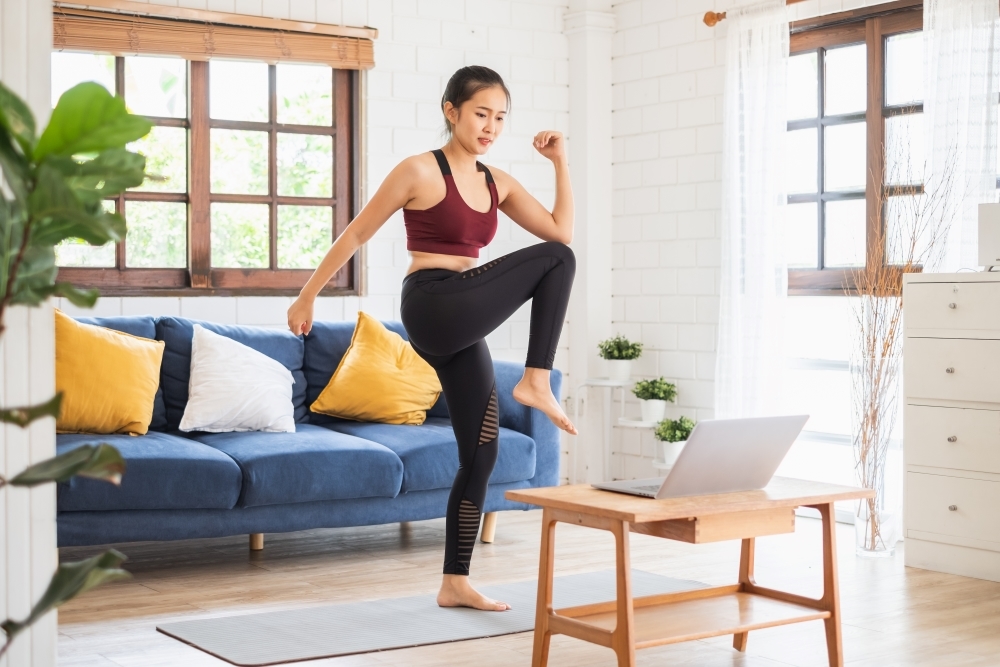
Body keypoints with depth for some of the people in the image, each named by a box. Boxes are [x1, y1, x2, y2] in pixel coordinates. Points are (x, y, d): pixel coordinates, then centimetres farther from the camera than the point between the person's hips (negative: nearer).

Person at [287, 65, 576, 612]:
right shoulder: (420, 172, -7)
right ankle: (536, 383, -10)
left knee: (481, 453, 6)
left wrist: (560, 162, 7)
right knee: (556, 260, -12)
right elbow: (355, 235, -2)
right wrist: (307, 297, 1)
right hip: (433, 308, -7)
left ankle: (455, 584, 15)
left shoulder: (497, 183, 13)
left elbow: (561, 229, 13)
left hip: (461, 327, 7)